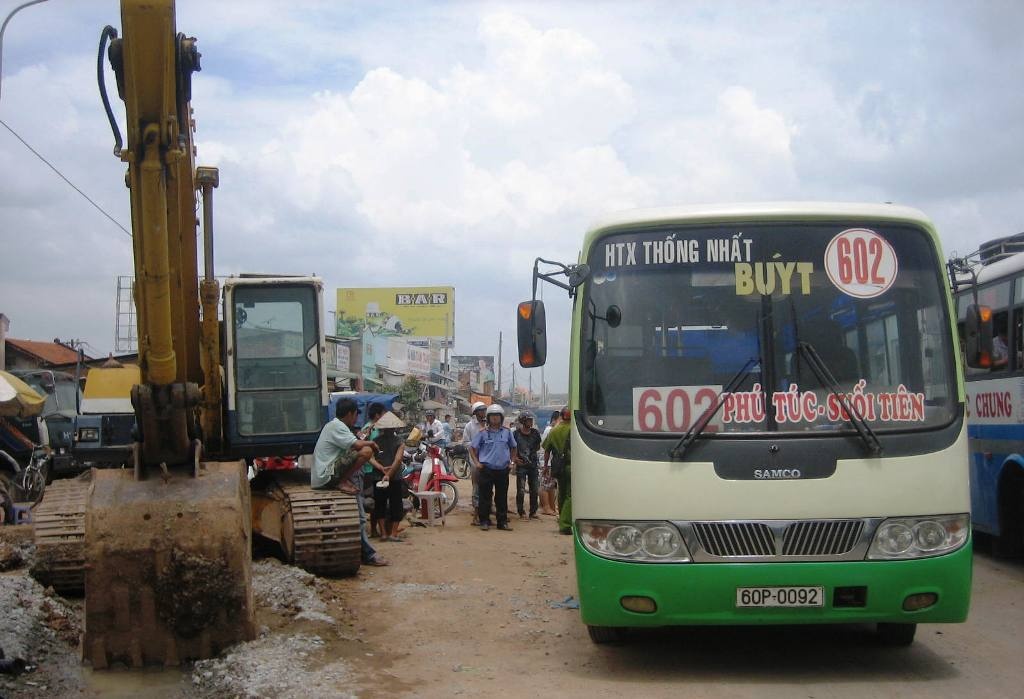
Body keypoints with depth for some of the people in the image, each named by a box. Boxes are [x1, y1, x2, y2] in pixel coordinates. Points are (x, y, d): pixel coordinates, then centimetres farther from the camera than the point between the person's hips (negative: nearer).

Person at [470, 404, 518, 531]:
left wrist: (512, 462, 9)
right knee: (485, 496, 1)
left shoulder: (507, 432, 6)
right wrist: (476, 462, -4)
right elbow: (472, 448, 5)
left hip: (503, 470, 2)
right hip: (486, 469, -2)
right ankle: (484, 521, 8)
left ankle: (502, 522, 14)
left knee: (502, 497, 7)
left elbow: (513, 448, 19)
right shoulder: (483, 432, -1)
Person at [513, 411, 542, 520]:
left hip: (533, 465, 4)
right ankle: (521, 512, 9)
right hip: (521, 465, -4)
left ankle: (533, 512, 17)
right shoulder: (516, 433, -6)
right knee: (521, 491, -2)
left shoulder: (535, 433, 4)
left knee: (535, 490, 6)